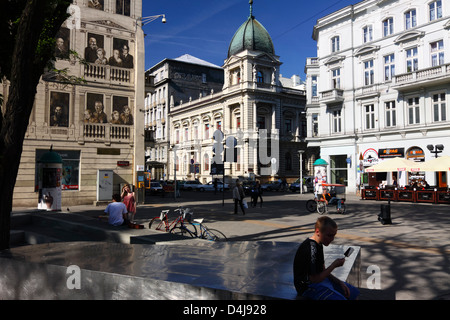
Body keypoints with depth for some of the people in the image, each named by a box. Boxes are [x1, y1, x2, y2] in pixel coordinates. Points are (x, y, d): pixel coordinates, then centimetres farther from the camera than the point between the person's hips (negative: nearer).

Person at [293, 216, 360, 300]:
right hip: (309, 287, -10)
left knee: (354, 292, 9)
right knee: (341, 299, -27)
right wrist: (334, 265, -17)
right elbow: (314, 279, -24)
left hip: (320, 279, 10)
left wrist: (340, 283, 2)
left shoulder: (319, 244, 6)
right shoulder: (311, 249, -26)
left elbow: (322, 271, 13)